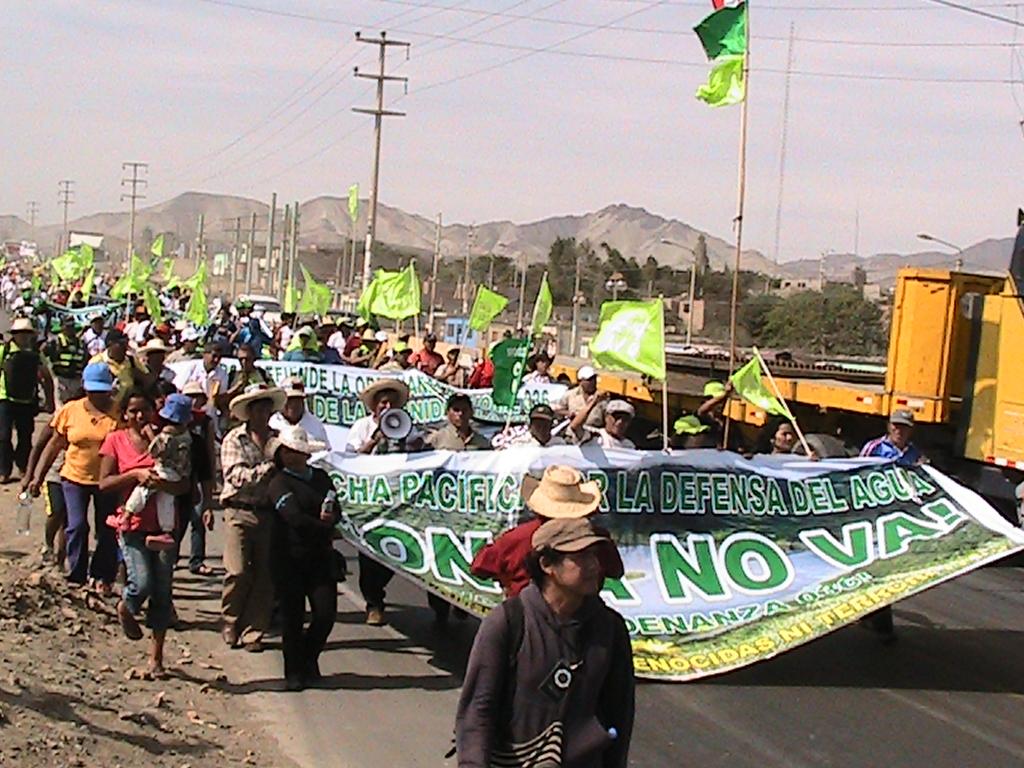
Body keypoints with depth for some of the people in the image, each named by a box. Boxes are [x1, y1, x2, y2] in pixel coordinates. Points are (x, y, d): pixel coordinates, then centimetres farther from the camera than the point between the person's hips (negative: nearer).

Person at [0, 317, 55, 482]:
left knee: (25, 437, 7)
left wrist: (49, 401, 8)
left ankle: (23, 467, 21)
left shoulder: (35, 354, 4)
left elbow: (47, 377, 11)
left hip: (28, 401, 3)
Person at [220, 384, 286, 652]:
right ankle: (231, 623, 16)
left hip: (269, 513, 3)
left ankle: (252, 632, 11)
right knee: (238, 573, -7)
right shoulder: (234, 440, 2)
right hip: (240, 512, -3)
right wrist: (269, 468, -19)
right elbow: (238, 476, -11)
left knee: (265, 575, 2)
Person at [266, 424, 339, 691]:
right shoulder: (279, 483, -5)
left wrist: (329, 518, -13)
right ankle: (295, 673, 13)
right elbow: (295, 518, -17)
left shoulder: (321, 477, 13)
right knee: (293, 617, 1)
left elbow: (336, 510, 9)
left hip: (320, 557, 4)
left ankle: (308, 657, 25)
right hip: (289, 559, -4)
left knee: (326, 613, -2)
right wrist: (323, 526, -9)